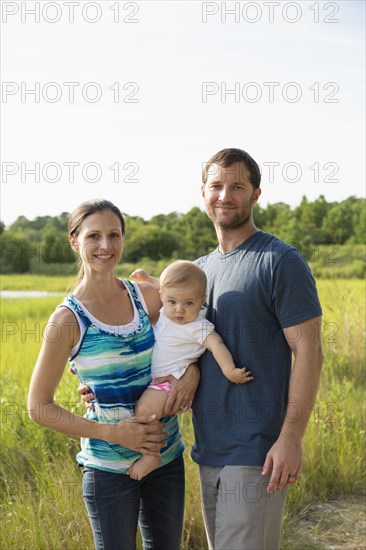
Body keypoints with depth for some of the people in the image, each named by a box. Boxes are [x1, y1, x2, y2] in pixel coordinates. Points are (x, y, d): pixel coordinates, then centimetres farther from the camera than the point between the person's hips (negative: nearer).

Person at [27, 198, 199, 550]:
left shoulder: (147, 297, -3)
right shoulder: (68, 320, -13)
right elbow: (39, 407, -9)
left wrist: (190, 373, -12)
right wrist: (112, 433, -17)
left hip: (167, 455, 4)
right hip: (109, 466, -4)